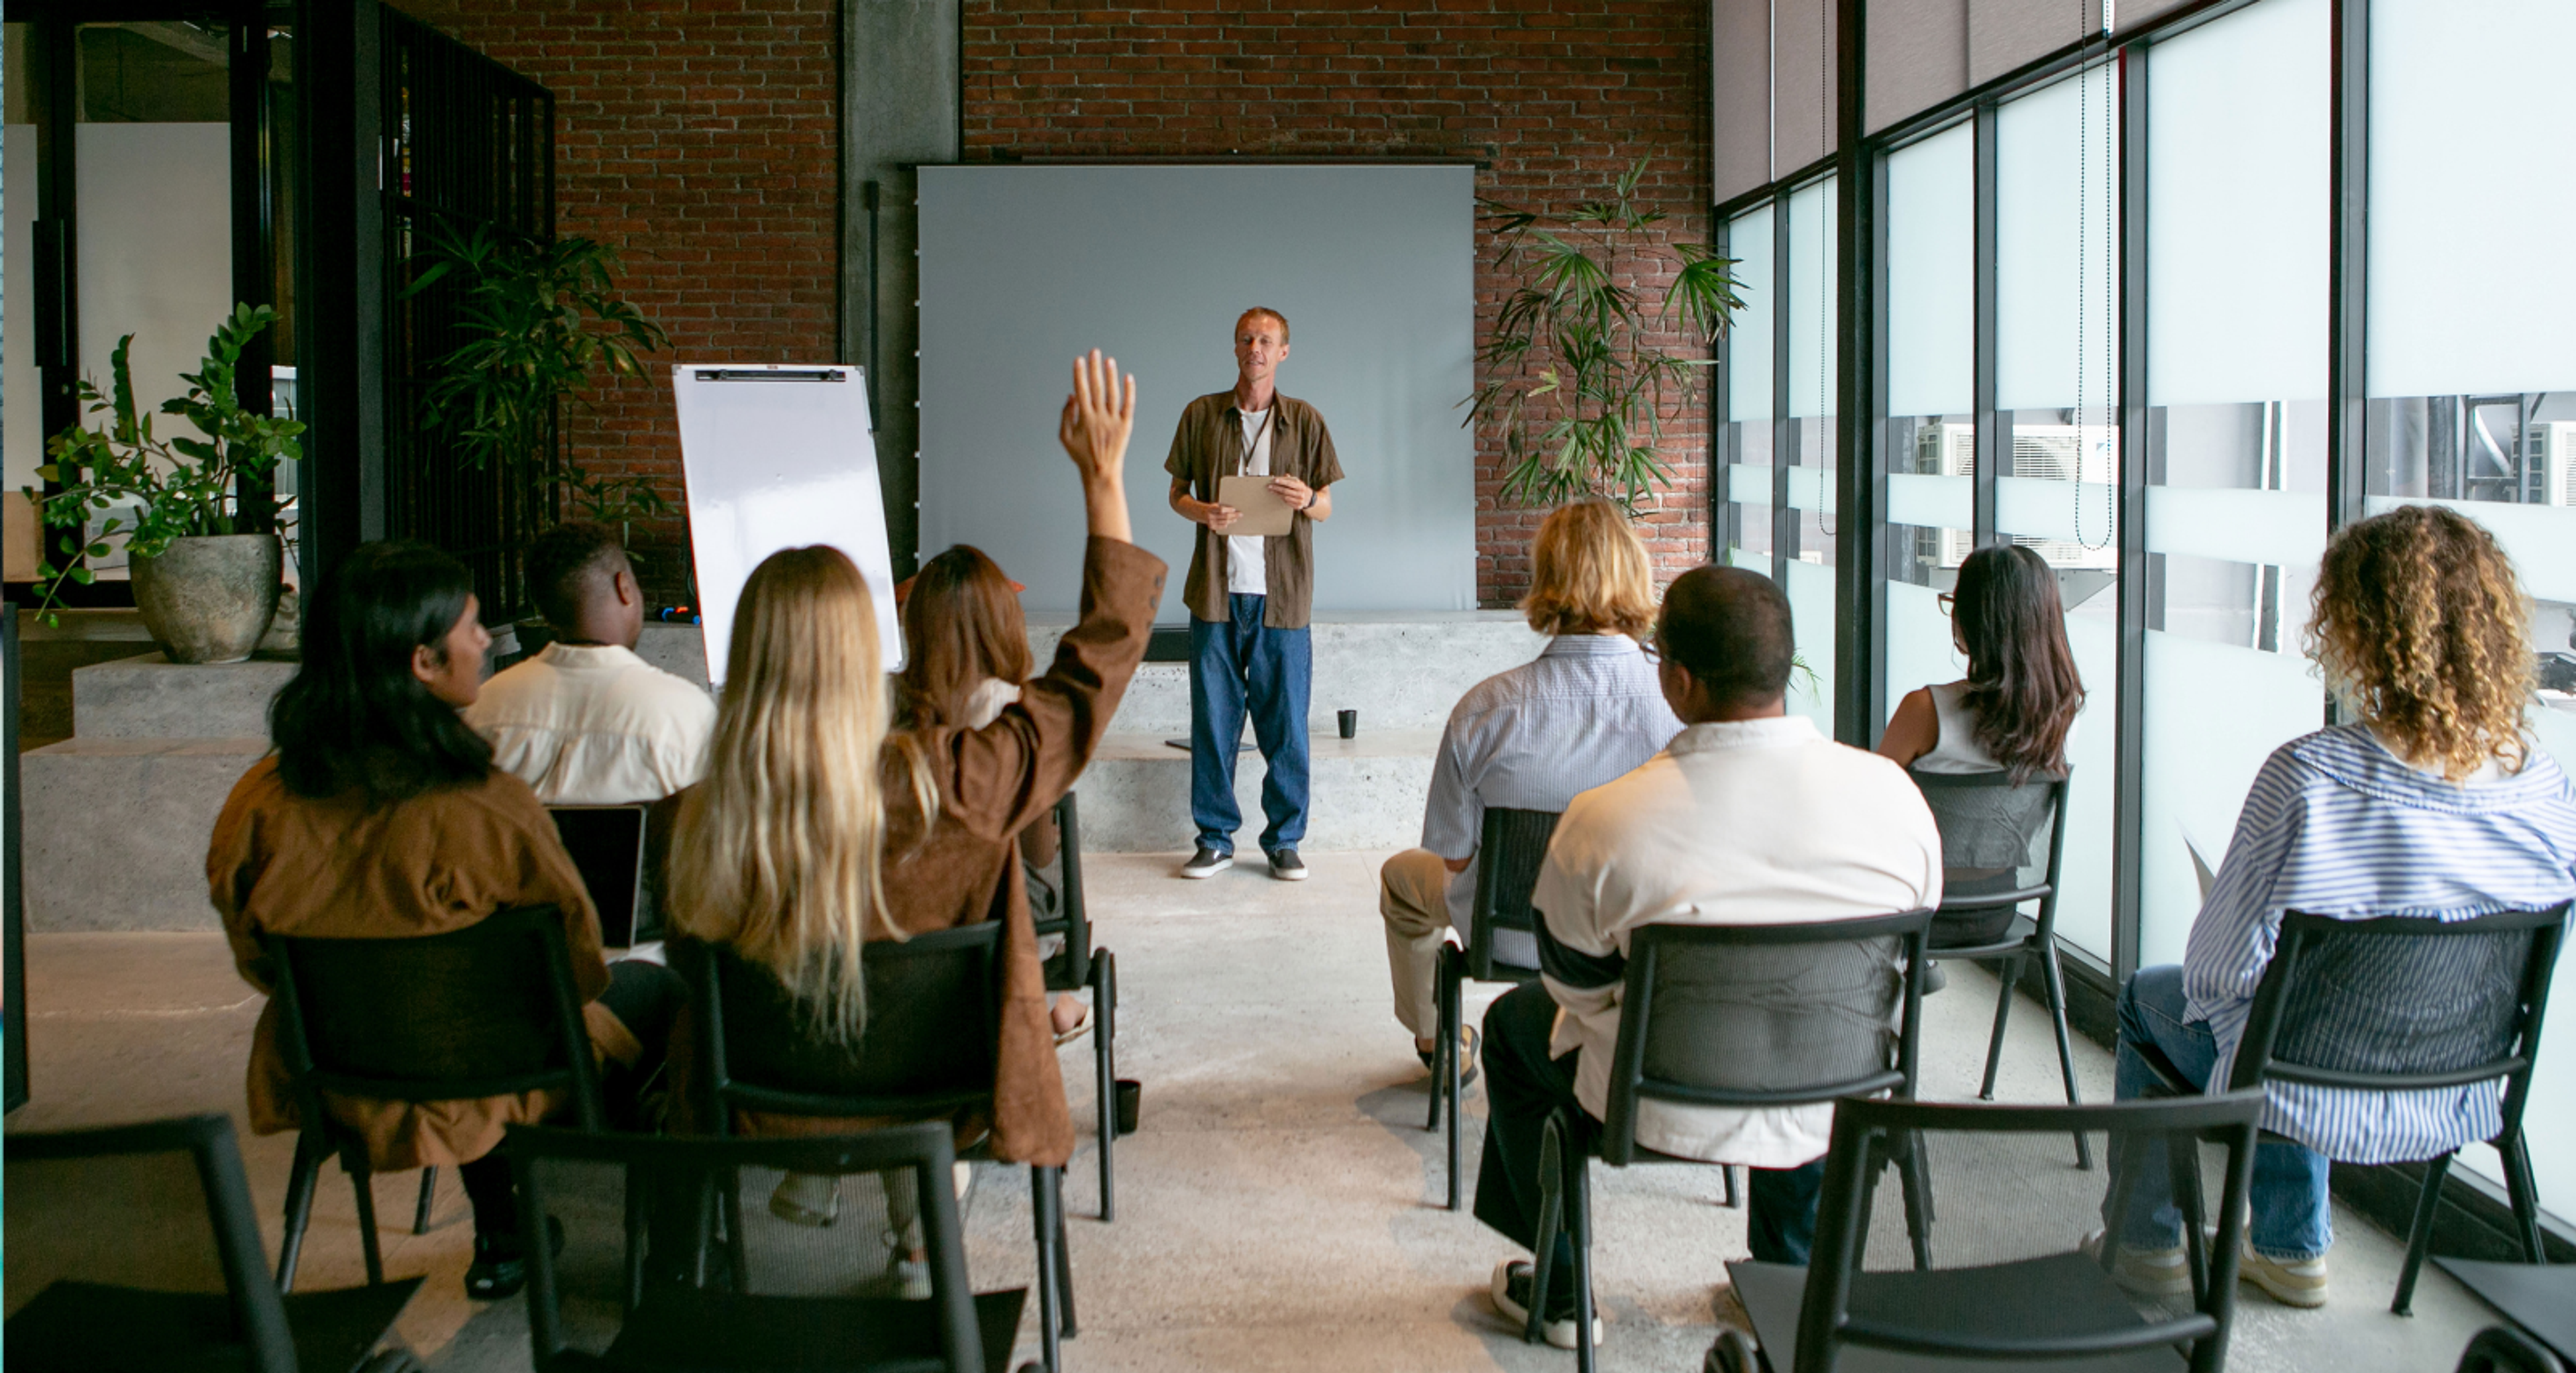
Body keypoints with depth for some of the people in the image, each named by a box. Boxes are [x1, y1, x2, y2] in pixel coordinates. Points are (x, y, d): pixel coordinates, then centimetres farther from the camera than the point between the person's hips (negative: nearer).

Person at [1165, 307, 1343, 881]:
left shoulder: (1305, 420, 6)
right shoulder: (1202, 415, 7)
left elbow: (1328, 507, 8)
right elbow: (1177, 492, 12)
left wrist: (1307, 500, -15)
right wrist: (1202, 513, -10)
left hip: (1281, 595, 0)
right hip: (1218, 590, 1)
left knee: (1285, 725, 2)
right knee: (1212, 720, 3)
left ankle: (1284, 842, 13)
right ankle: (1215, 839, 14)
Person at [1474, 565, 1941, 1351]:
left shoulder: (1602, 822, -23)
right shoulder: (1893, 792, -15)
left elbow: (1577, 984, -6)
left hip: (1667, 1113, -2)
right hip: (1837, 1113, 3)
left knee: (1513, 1021, 29)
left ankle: (1558, 1290, 39)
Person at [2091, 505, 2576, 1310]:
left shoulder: (2307, 777, -28)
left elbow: (2223, 964, -19)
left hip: (2316, 1098, -5)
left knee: (2146, 996, 26)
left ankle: (2145, 1244, 38)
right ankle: (2293, 1251, 43)